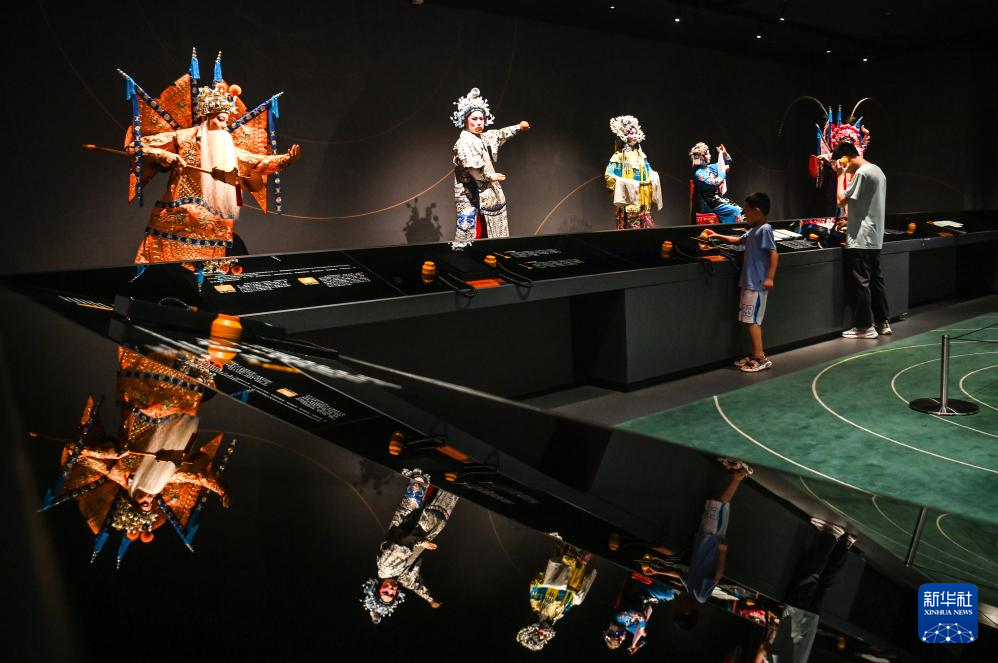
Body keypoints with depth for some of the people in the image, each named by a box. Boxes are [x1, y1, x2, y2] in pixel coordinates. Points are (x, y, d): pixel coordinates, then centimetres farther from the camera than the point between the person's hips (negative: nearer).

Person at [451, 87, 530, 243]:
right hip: (471, 200, -9)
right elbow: (472, 167, -26)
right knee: (469, 237, -11)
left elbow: (500, 134, 32)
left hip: (484, 197, 9)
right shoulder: (464, 142, -14)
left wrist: (519, 127, 42)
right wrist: (490, 177, -11)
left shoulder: (483, 138, 14)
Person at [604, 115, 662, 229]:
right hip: (628, 198, -6)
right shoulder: (619, 156, -5)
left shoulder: (640, 155, 14)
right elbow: (608, 175, -12)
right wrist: (622, 184, -16)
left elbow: (649, 172, 21)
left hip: (642, 198, 6)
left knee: (645, 225, 4)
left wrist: (652, 180, 3)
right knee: (630, 227, -9)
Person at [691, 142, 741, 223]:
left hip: (719, 199, 9)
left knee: (740, 211, -6)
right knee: (735, 211, -22)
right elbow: (715, 183, -23)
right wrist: (724, 170, -10)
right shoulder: (698, 173, -14)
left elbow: (728, 164, 25)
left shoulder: (710, 168, 12)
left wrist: (725, 153, 7)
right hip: (710, 205, -9)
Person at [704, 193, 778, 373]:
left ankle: (761, 358, -2)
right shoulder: (753, 230, 14)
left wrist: (770, 278, -23)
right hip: (749, 282, 9)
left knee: (752, 320, -7)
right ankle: (755, 355, 19)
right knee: (751, 320, 12)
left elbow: (774, 254, -19)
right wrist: (717, 236, 32)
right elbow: (738, 240, 33)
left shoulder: (764, 229, -13)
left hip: (756, 284, -9)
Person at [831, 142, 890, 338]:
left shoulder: (862, 173, -15)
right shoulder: (877, 171, 16)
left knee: (860, 282, -4)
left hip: (860, 240, -10)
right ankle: (882, 322, 20)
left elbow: (841, 200, -15)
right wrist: (851, 221, 20)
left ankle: (865, 326, 1)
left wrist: (840, 175, -5)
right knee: (876, 279, 14)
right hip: (875, 238, 10)